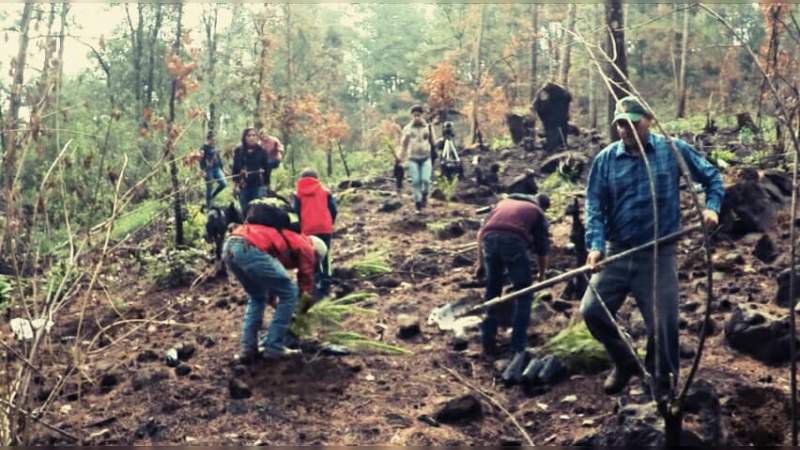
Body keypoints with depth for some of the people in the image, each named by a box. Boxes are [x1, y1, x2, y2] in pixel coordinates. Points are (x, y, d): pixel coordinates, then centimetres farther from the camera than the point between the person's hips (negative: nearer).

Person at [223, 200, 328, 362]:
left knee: (257, 298, 28)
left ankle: (247, 348, 19)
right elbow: (306, 285, 24)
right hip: (251, 249, -8)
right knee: (289, 294, 9)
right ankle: (273, 347, 9)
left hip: (229, 246, 9)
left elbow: (270, 279, 48)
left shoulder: (288, 238, 41)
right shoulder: (305, 247, 20)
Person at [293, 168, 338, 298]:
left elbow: (296, 213, 4)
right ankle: (325, 285, 7)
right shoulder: (325, 191, 8)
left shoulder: (298, 194, 7)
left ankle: (317, 284, -1)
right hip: (325, 229, 1)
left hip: (307, 230, -1)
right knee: (324, 257, 10)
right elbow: (333, 209, 4)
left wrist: (300, 228, 15)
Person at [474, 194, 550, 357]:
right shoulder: (537, 212, 29)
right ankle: (518, 346, 13)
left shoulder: (503, 202, 37)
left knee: (492, 288, 23)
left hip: (489, 238, 3)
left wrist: (480, 263, 33)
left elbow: (481, 232, 28)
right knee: (523, 292, 15)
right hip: (514, 240, -3)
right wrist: (541, 276, 44)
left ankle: (488, 342, 24)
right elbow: (543, 251, 27)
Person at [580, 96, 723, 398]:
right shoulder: (605, 159, 1)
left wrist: (711, 207, -9)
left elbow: (711, 177, 8)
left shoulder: (674, 150, -2)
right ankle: (624, 363, 24)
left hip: (658, 255, -2)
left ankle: (663, 379, 23)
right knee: (591, 310, -1)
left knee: (662, 323, -1)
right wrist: (595, 244, -15)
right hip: (616, 253, 2)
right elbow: (594, 204, -2)